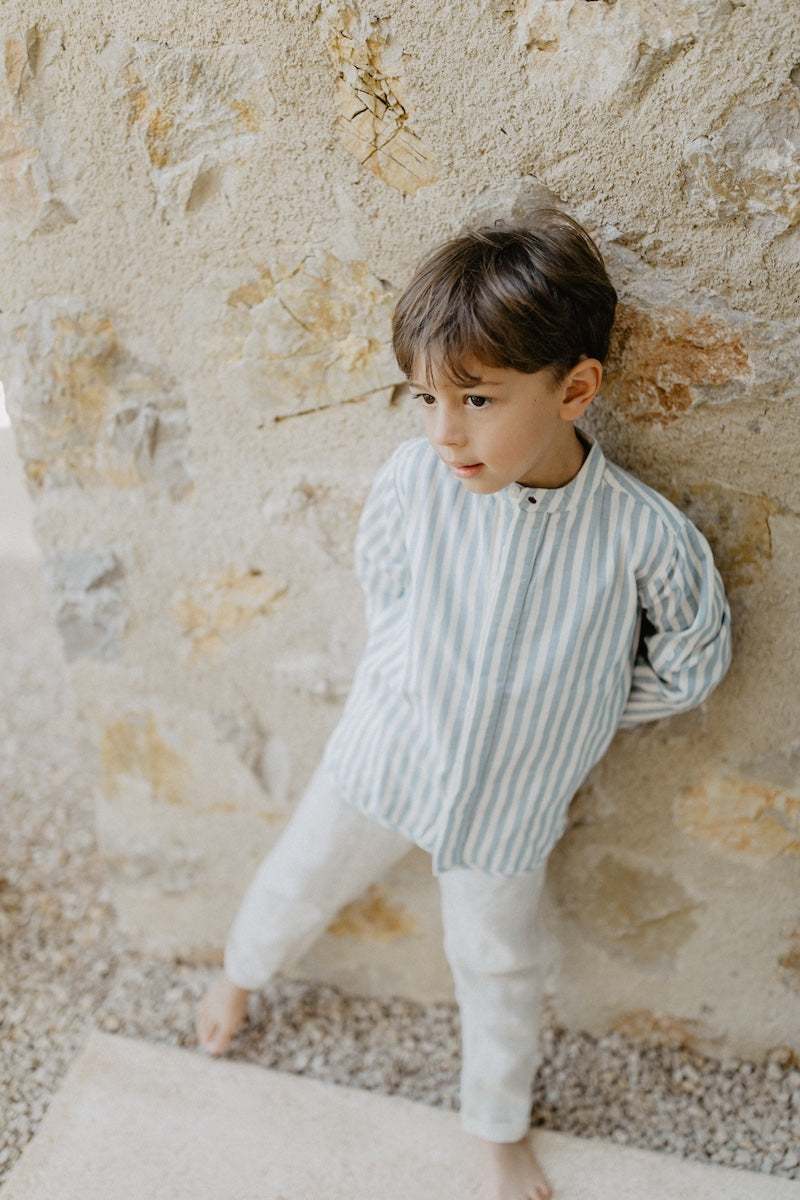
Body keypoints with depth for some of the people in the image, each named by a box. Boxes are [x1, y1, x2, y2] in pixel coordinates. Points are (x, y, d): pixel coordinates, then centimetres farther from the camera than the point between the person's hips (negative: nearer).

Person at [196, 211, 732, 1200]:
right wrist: (417, 681, -1)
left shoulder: (643, 536, -26)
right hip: (385, 756, 2)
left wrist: (564, 713, -4)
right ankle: (241, 973, 59)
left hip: (509, 802, -1)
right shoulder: (414, 478, -21)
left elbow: (691, 663, -7)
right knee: (302, 883, 23)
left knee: (497, 967, 20)